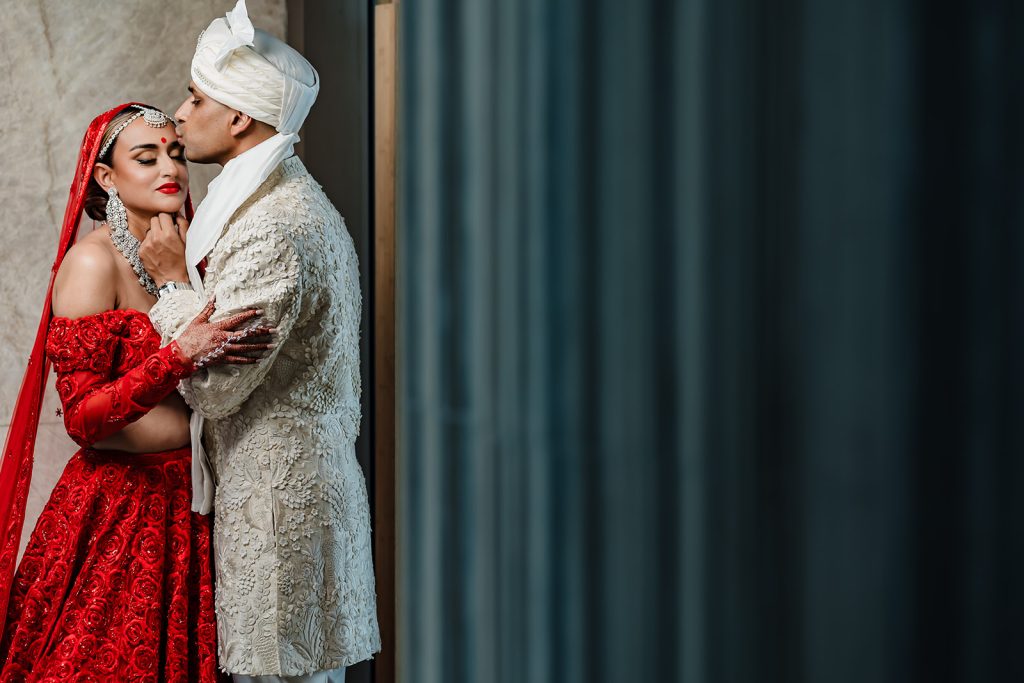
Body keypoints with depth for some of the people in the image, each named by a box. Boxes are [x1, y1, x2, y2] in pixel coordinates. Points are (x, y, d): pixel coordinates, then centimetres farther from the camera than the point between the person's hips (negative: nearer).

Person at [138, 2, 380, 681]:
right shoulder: (301, 200, 14)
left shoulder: (274, 227, -20)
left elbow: (216, 387, -17)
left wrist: (176, 280, -8)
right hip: (315, 479, 10)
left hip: (275, 497, -10)